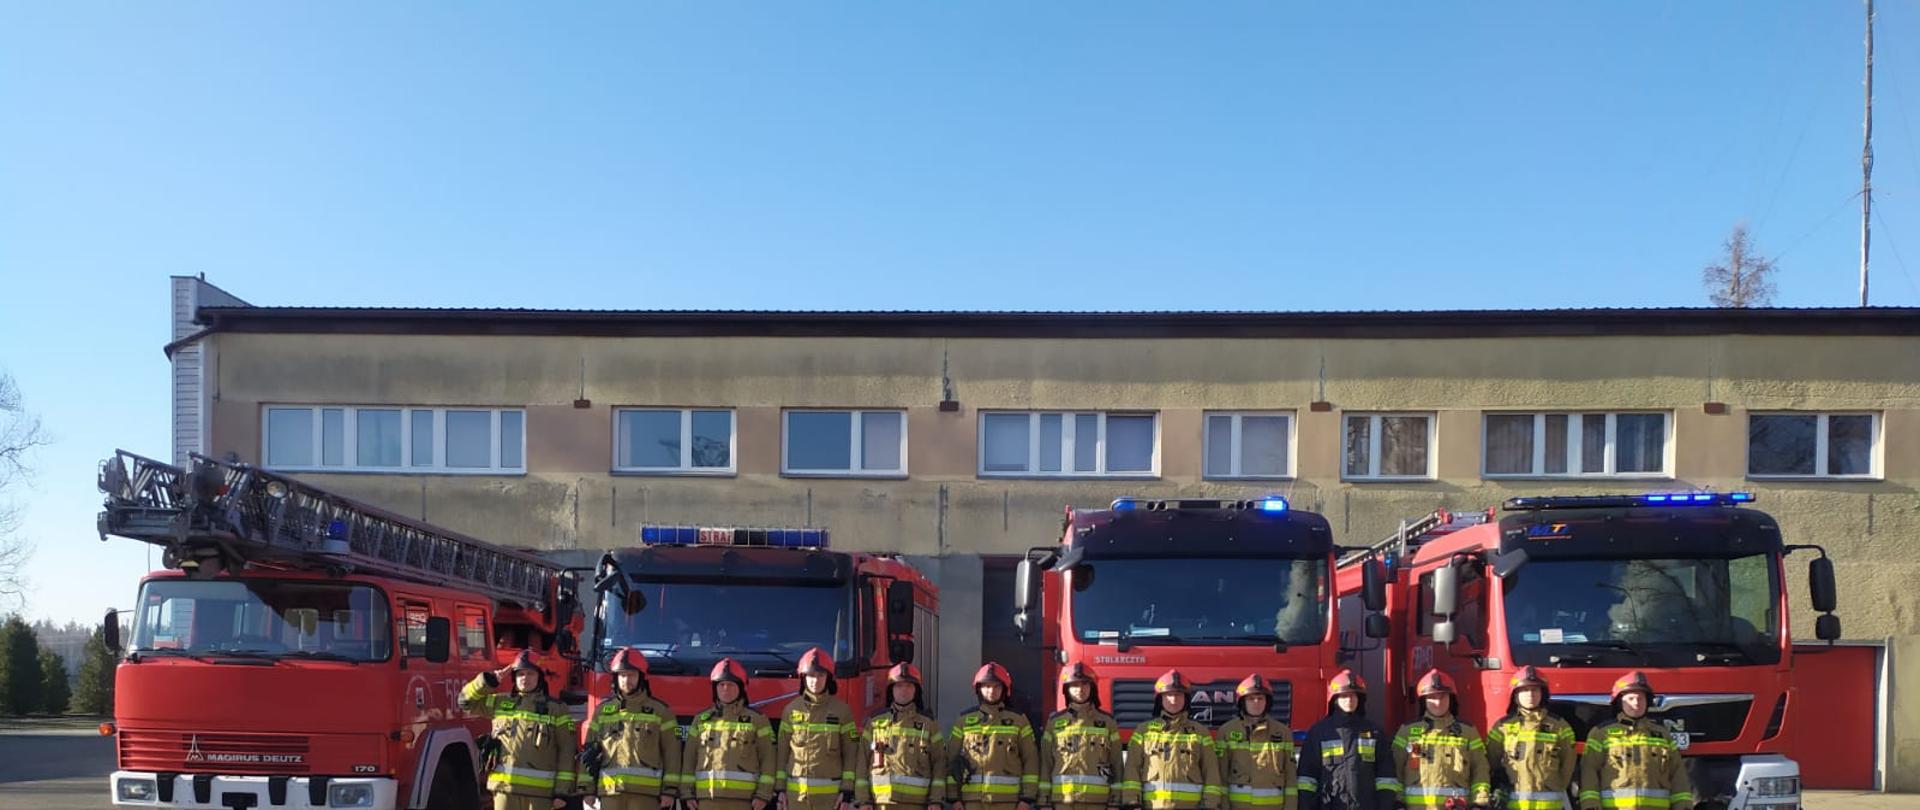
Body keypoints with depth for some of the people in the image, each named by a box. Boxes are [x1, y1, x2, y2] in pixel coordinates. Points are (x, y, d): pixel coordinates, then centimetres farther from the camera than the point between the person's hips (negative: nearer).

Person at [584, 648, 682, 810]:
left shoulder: (659, 711, 6)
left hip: (645, 791, -2)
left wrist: (669, 790, -5)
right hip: (610, 790, 2)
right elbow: (589, 752, 14)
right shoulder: (602, 710, 14)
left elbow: (671, 753, 3)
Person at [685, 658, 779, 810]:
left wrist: (763, 794, -7)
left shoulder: (756, 720, 6)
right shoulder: (701, 719, 14)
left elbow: (767, 759, 2)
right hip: (707, 797, 3)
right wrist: (687, 793, 4)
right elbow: (689, 758, 12)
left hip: (742, 797, -2)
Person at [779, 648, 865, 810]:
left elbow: (850, 753, 1)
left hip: (830, 794, -2)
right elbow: (782, 752, 8)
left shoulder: (841, 710, 1)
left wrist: (848, 789, -6)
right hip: (796, 793, 2)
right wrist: (780, 788, 3)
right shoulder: (792, 710, 6)